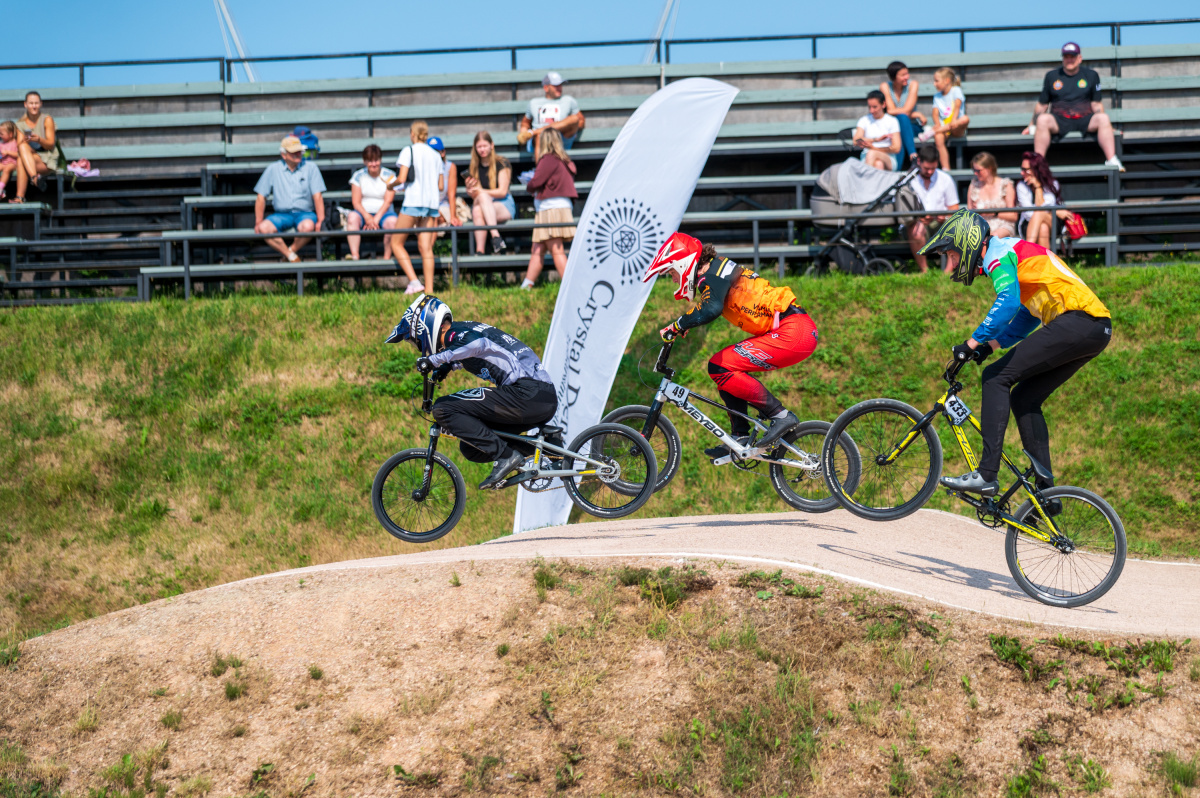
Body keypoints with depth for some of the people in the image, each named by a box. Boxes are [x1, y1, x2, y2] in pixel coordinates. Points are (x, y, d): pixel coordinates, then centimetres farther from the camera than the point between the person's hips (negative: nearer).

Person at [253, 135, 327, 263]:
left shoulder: (310, 167, 4)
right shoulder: (273, 169, 5)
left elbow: (317, 196, -2)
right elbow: (261, 197, 6)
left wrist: (320, 220, -13)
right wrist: (258, 222, -2)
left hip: (305, 213, -1)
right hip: (282, 214, 1)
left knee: (307, 226, -37)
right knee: (264, 228, -29)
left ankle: (291, 251, -12)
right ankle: (292, 257, -21)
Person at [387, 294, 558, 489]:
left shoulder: (456, 334, -6)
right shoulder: (464, 329, 23)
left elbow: (478, 343, -30)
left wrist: (434, 360, -27)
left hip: (528, 393, -10)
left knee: (444, 409, -11)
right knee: (471, 448, 16)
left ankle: (505, 455, -13)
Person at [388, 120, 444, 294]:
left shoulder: (409, 151, -2)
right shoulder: (435, 155, 13)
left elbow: (402, 178, -11)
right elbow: (441, 186, 12)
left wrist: (391, 184, 10)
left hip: (413, 201, -5)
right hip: (431, 204, 5)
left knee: (396, 243, 5)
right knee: (425, 247, 3)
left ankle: (414, 281, -12)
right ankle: (429, 290, -6)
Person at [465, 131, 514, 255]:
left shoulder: (502, 164, 0)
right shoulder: (473, 168, 12)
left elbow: (502, 192, -8)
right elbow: (472, 195, 8)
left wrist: (480, 192, -14)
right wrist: (469, 188, -15)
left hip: (505, 207, -3)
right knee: (477, 210, -35)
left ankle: (480, 250, -46)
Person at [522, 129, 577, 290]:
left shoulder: (548, 159, -9)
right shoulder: (564, 161, 19)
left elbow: (536, 182, -14)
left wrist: (528, 185, 9)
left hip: (552, 208, -9)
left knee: (556, 251, -11)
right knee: (537, 251, 9)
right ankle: (526, 286, 9)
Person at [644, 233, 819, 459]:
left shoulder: (714, 272, -11)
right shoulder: (713, 275, 19)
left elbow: (711, 309, -30)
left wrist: (675, 327, -21)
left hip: (792, 332, -10)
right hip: (796, 331, 10)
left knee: (720, 367, -13)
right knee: (724, 367, 12)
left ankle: (780, 415, -9)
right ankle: (740, 437, 13)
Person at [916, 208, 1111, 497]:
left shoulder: (998, 252, -3)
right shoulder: (1008, 255, 27)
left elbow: (1008, 302, -22)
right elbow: (1027, 315, 31)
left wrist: (973, 342, -20)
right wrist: (989, 346, 20)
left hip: (1077, 320, -10)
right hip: (1096, 329, 10)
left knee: (996, 377, -10)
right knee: (1024, 399, 13)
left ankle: (986, 475, -16)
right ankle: (1046, 491, 11)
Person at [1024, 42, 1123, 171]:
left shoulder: (1091, 75, 13)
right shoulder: (1051, 76, 13)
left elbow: (1096, 104, 11)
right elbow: (1041, 105, 14)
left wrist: (1104, 125, -3)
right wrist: (1032, 125, 6)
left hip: (1085, 119, 1)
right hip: (1059, 120, 0)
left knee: (1104, 118, -30)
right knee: (1043, 119, -33)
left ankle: (1112, 160, -33)